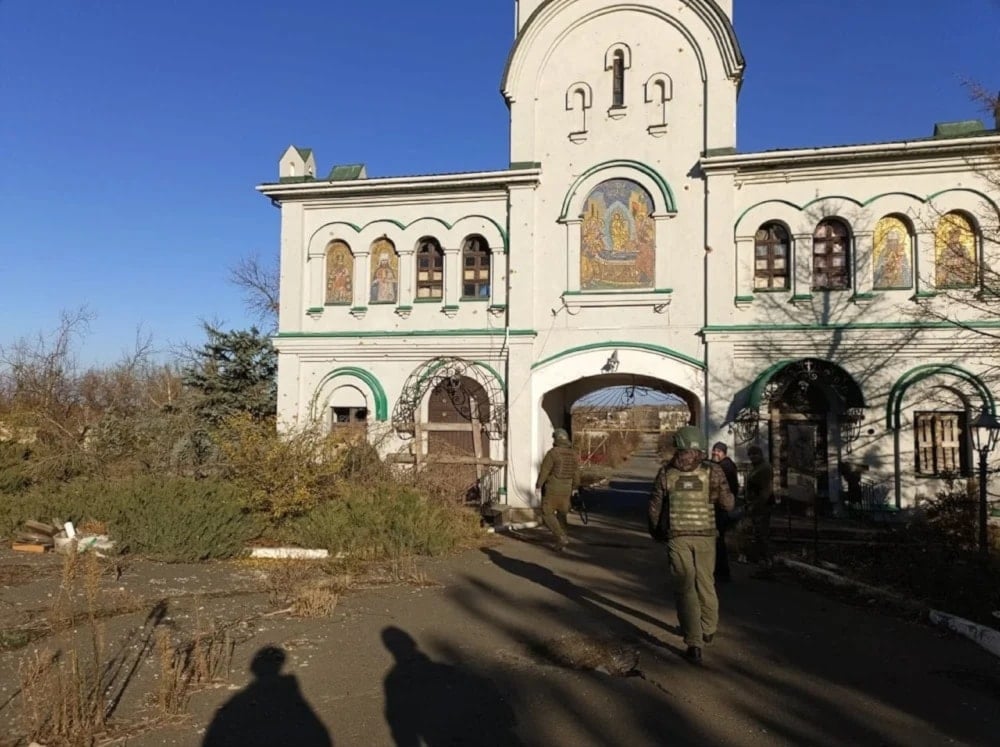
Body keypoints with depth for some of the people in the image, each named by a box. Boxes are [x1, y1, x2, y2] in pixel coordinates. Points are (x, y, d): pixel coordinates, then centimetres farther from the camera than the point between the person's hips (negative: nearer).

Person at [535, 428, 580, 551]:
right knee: (561, 514, 15)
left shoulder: (552, 453, -15)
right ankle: (561, 543, 15)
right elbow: (576, 474, 8)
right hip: (566, 489, 6)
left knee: (547, 514, 2)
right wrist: (574, 487, 23)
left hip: (552, 489, -6)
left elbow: (544, 471, -15)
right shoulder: (573, 454, 3)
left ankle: (561, 537, -13)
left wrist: (538, 485, -2)